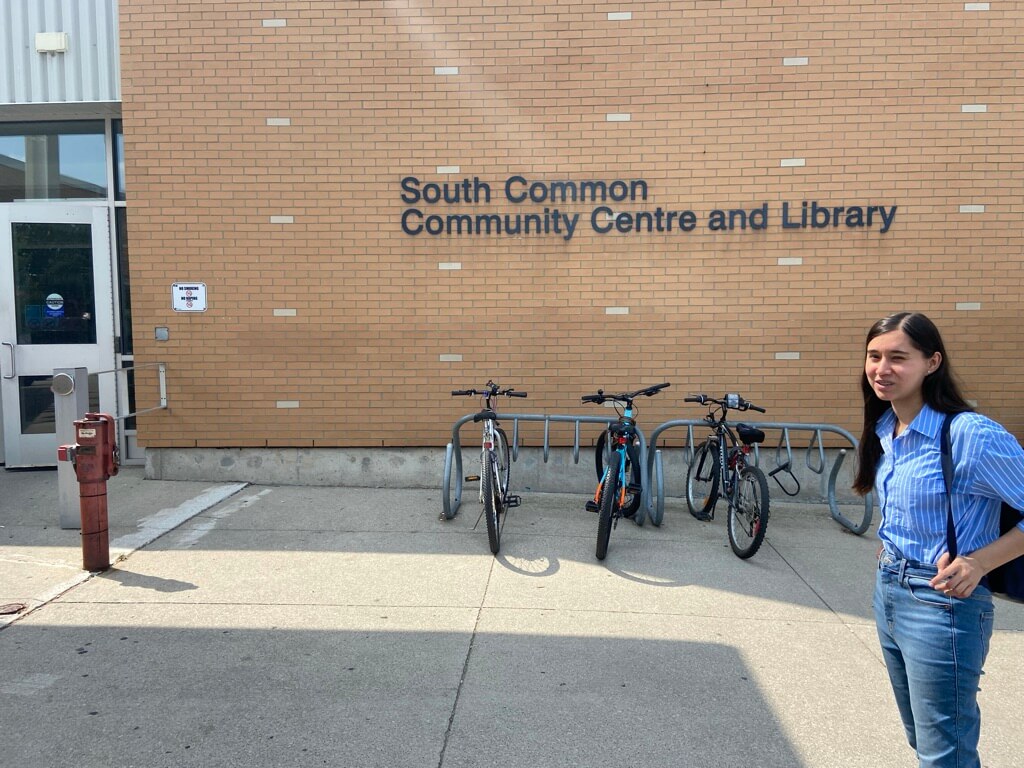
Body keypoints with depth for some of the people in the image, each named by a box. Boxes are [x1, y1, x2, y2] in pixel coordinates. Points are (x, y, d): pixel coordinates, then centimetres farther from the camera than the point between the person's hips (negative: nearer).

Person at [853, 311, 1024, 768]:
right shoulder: (884, 431, 3)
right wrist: (890, 546, 7)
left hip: (942, 604, -8)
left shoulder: (970, 435, -21)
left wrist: (977, 562, -23)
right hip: (888, 592, 8)